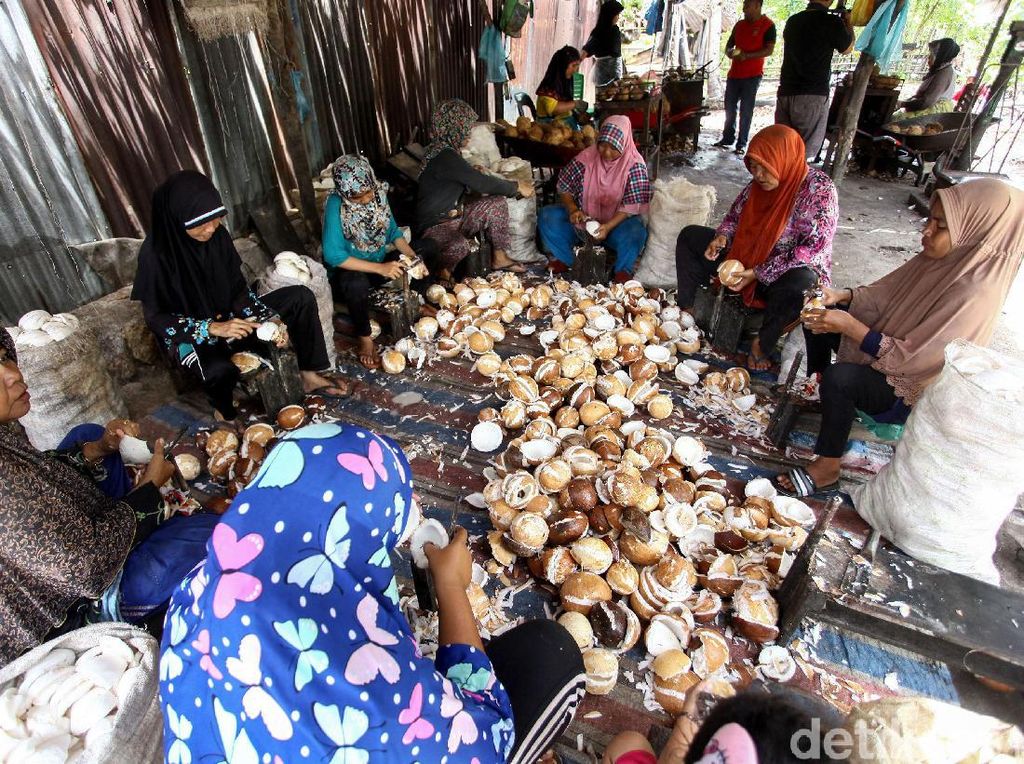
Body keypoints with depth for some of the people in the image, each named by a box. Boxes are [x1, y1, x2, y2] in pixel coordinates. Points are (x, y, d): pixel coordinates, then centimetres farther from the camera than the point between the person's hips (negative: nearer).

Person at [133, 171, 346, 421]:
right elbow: (156, 318, -18)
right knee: (220, 369, -40)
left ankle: (310, 375, 2)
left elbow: (238, 288, -1)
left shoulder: (217, 234, -9)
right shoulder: (156, 253, -22)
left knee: (301, 297, -7)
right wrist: (214, 328, -29)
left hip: (230, 316, 6)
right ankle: (225, 415, -5)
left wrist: (270, 318, -17)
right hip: (191, 337, -6)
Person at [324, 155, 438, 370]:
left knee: (428, 247, -4)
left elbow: (393, 231, 1)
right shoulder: (336, 205, -25)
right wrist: (380, 268, -35)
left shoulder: (377, 192, -9)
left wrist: (412, 257, -18)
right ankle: (364, 338, -15)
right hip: (349, 270, -6)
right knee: (357, 282, -42)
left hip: (379, 262, 6)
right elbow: (332, 255, -31)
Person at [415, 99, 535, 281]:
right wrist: (517, 187, -10)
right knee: (460, 245, -40)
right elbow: (481, 182, -22)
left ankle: (499, 257, 9)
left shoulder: (448, 150, 7)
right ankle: (442, 272, -7)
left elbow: (471, 179, 21)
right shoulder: (443, 156, -23)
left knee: (497, 203, -1)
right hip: (435, 224, -10)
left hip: (456, 215, 10)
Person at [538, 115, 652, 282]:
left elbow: (632, 205, -17)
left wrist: (608, 226, -30)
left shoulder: (635, 165, -13)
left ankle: (623, 270, -9)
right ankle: (564, 259, -1)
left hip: (617, 222, -3)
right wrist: (572, 210, -17)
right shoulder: (586, 156, -7)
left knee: (636, 232, -36)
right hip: (583, 219, 3)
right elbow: (564, 186, 1)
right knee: (547, 216, -16)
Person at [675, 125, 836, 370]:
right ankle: (684, 310, -2)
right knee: (690, 236, 0)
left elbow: (814, 249, -26)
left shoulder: (820, 190, -20)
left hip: (795, 270, -6)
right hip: (747, 258, 7)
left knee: (800, 285, -43)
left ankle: (763, 344, -16)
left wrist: (759, 273, -30)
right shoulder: (760, 183, -4)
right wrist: (722, 237, -12)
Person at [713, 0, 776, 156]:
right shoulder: (739, 24, 12)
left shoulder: (768, 25, -5)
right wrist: (730, 52, -5)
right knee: (729, 108, 8)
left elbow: (769, 50, -11)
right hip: (734, 73, 6)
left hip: (752, 75, -5)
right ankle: (728, 139, 20)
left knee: (746, 111, -3)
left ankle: (741, 144, 3)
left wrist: (747, 56, -21)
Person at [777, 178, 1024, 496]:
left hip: (909, 390, -9)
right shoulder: (939, 259, -7)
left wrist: (849, 325, -32)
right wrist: (841, 296, -15)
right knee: (819, 315, 3)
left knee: (839, 377, -37)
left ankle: (827, 468, -19)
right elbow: (881, 294, 4)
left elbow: (909, 359, -28)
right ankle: (816, 388, 13)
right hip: (884, 347, 9)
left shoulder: (975, 294, -29)